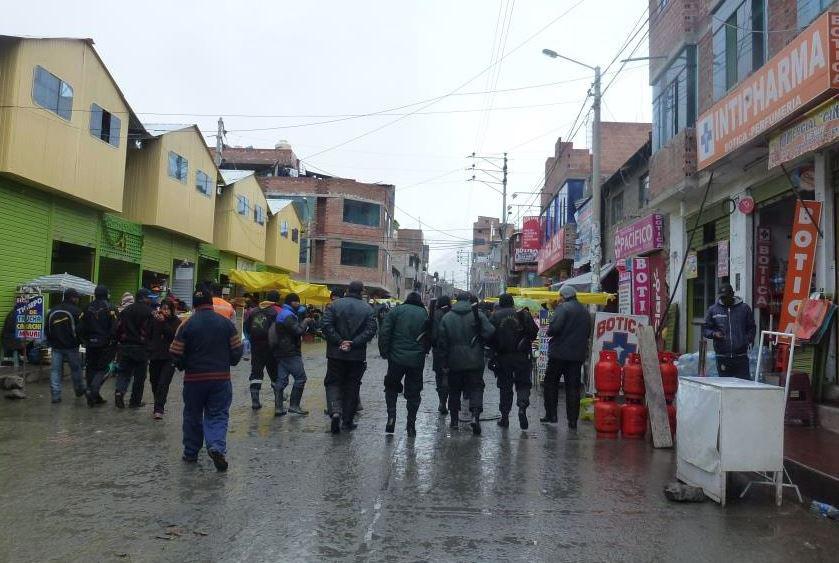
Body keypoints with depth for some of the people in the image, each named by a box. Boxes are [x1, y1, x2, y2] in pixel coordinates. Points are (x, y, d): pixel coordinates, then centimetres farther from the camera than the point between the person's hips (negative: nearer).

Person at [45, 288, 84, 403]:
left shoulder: (52, 311, 9)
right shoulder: (76, 311, -9)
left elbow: (47, 330, 13)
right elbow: (80, 329, -13)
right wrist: (79, 341, 5)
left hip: (56, 346, 4)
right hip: (71, 346, -4)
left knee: (55, 370, 4)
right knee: (76, 368, 11)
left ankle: (56, 395, 0)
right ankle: (79, 389, 24)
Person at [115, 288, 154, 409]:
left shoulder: (126, 310, 8)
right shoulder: (148, 311, -9)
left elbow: (119, 328, 7)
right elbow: (152, 331, -11)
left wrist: (118, 343, 13)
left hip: (124, 346, 4)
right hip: (140, 348, -4)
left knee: (124, 372, 13)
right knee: (139, 376, 7)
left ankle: (119, 391, -11)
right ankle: (135, 401, 12)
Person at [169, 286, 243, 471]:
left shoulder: (187, 325, -5)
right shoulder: (226, 323, -1)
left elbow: (176, 354, -6)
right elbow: (237, 352, -1)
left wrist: (183, 367, 15)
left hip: (194, 379, 0)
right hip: (221, 378, 0)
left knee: (193, 416, 15)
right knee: (218, 415, 6)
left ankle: (191, 453, 24)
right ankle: (217, 446, -17)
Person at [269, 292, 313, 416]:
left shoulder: (282, 313, 19)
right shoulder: (288, 316, -14)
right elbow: (298, 331, -21)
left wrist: (304, 323, 7)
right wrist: (305, 322, -4)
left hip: (280, 353, 10)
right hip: (291, 353, -10)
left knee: (281, 379, 7)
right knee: (300, 378, -5)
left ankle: (279, 407, 7)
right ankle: (294, 405, -4)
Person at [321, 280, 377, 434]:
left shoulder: (335, 304, -1)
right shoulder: (367, 309, 0)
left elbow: (326, 325, -11)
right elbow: (371, 331, -10)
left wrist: (339, 342, -11)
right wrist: (353, 343, -12)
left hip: (336, 353, -1)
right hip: (357, 356, 1)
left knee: (333, 383, 9)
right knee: (352, 386, 12)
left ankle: (335, 411, -15)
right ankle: (348, 420, 16)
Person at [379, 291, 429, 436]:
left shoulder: (397, 310, 2)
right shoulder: (425, 314, 7)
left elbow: (384, 332, -6)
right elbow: (430, 337, 5)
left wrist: (384, 352, 0)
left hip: (397, 358, -1)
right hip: (417, 360, 1)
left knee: (391, 387, 17)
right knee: (414, 392, 12)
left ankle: (391, 416, 1)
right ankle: (411, 424, 12)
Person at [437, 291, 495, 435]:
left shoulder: (446, 317, 2)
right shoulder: (478, 315, -4)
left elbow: (442, 342, 1)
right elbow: (490, 333, -13)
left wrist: (444, 363, 4)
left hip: (454, 362, 2)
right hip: (474, 361, -2)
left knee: (454, 390, 14)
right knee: (476, 388, 4)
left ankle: (454, 420, 19)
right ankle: (475, 415, -16)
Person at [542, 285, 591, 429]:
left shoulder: (563, 308, -12)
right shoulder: (585, 311, 11)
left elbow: (554, 327, -22)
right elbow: (588, 333, 18)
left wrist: (549, 333, -3)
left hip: (560, 353, -6)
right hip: (578, 355, 6)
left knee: (551, 383, 10)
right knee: (573, 387, 8)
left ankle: (551, 415, 10)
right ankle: (573, 420, 7)